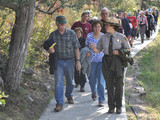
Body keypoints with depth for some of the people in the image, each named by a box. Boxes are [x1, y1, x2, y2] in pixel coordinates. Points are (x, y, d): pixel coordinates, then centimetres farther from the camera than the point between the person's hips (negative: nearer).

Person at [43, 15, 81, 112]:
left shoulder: (71, 33, -2)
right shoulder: (53, 35, 1)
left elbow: (76, 48, 1)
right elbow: (48, 48, 9)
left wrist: (78, 61, -4)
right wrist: (50, 50, -16)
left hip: (69, 61, 0)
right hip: (58, 61, 0)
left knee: (71, 82, 14)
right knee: (58, 82, -8)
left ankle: (69, 95, 41)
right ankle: (59, 103, -7)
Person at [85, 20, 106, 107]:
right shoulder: (89, 36, 2)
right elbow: (86, 46, 13)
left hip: (101, 60, -2)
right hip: (91, 60, 2)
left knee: (101, 80, -9)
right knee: (92, 79, 11)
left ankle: (101, 100, -2)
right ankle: (94, 92, 44)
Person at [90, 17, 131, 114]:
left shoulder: (121, 37, 0)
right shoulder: (103, 38, 7)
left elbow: (128, 49, 5)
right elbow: (98, 50, 9)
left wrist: (119, 52, -11)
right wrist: (94, 49, -14)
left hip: (118, 62, -2)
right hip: (107, 62, 2)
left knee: (119, 85, 1)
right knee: (109, 85, 4)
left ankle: (119, 106, 15)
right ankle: (111, 107, 15)